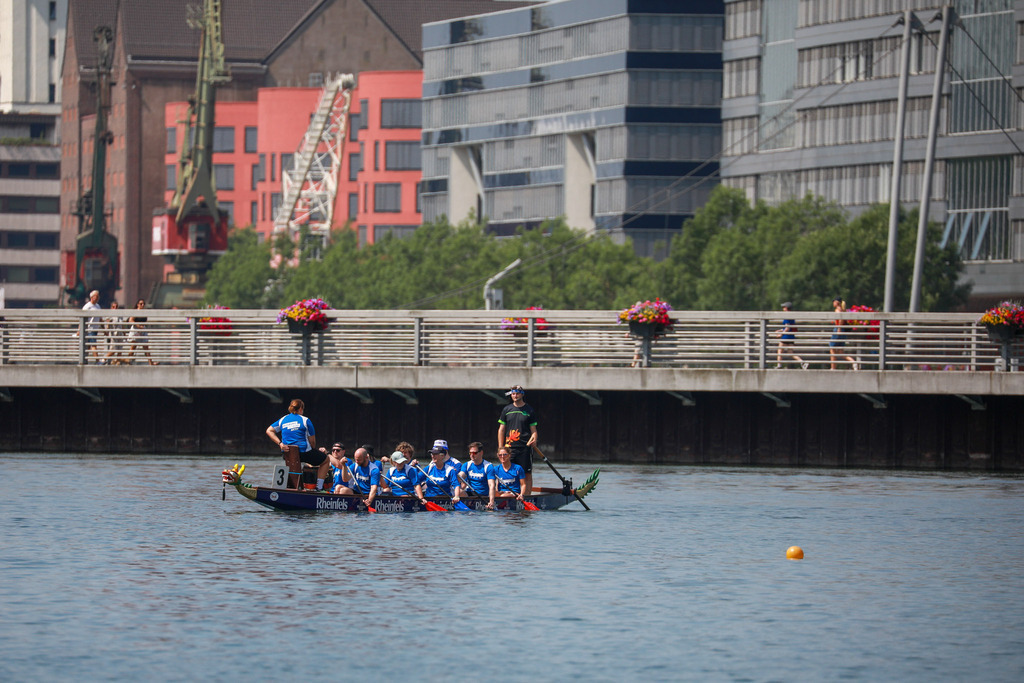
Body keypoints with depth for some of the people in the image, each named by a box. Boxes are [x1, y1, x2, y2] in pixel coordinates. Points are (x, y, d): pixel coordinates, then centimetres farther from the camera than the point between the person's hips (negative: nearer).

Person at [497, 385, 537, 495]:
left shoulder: (529, 410, 6)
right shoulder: (506, 410, 10)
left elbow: (533, 430, 6)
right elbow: (501, 430, 10)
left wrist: (533, 439, -15)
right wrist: (500, 448, 3)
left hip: (525, 448, -2)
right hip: (509, 448, 2)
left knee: (527, 474, -2)